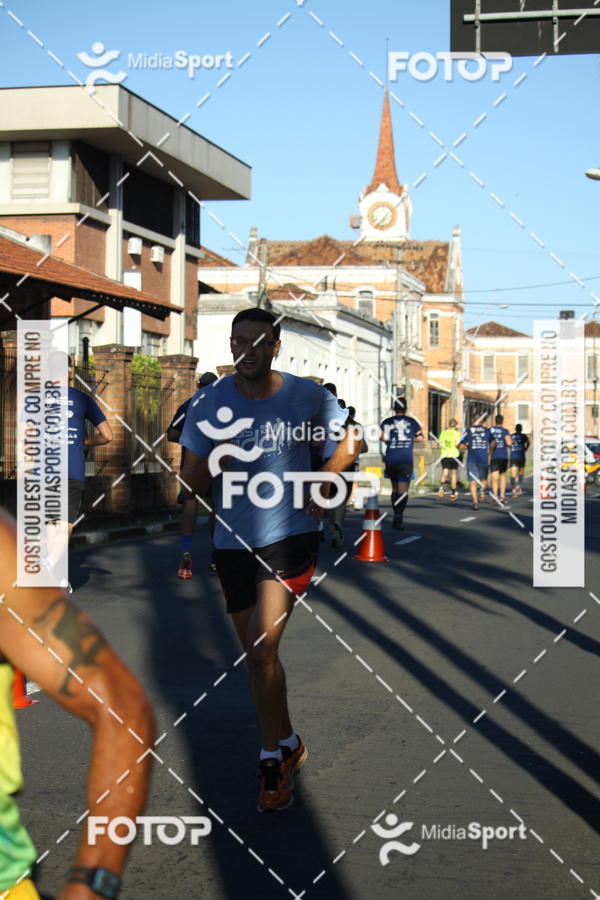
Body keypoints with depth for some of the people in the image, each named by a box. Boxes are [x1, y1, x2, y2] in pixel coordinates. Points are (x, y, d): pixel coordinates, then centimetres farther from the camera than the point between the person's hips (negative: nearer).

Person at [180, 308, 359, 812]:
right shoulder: (210, 406, -4)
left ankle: (275, 755, 1)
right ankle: (286, 747, 33)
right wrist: (215, 462, -21)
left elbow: (349, 440, 12)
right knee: (258, 656, 13)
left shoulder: (307, 396, -5)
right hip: (234, 543, 3)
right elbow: (190, 483, 0)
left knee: (262, 645, -17)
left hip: (291, 535, -3)